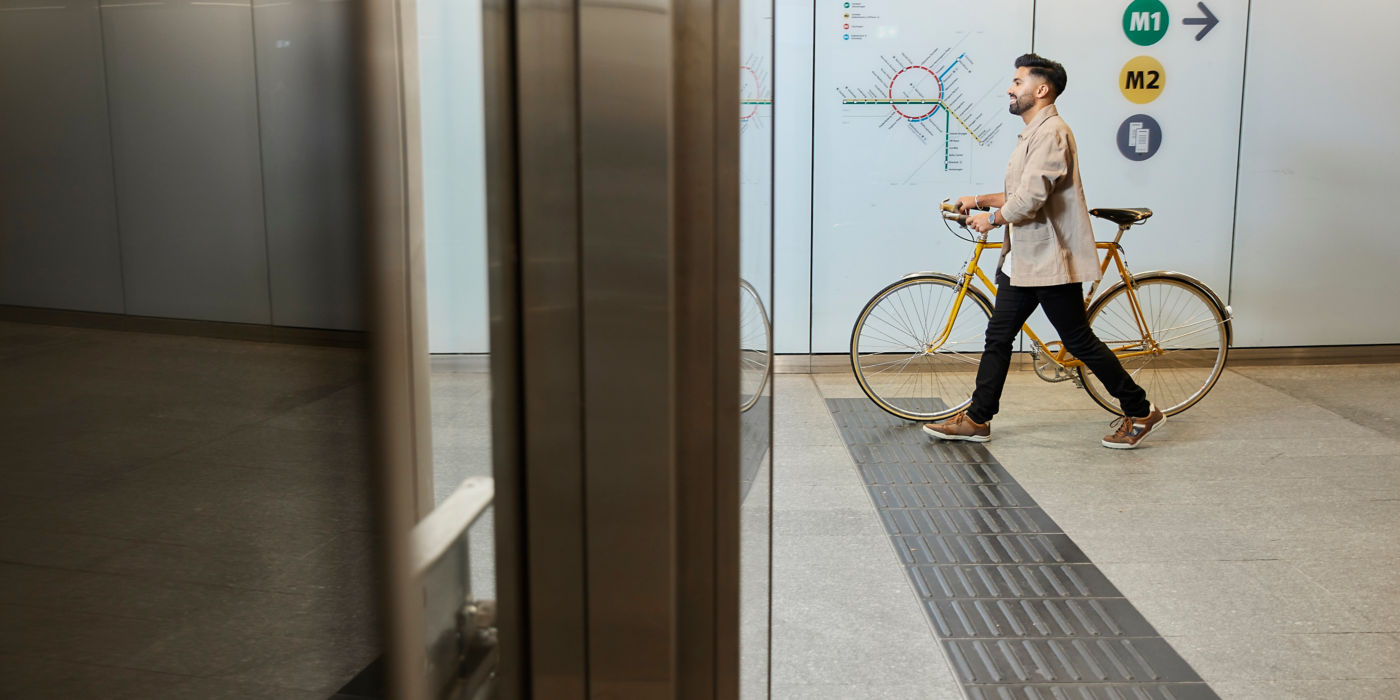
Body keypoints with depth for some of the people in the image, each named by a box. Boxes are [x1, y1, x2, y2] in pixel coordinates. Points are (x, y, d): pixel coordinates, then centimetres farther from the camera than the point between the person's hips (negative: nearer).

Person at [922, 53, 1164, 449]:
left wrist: (991, 218, -10)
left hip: (1051, 260, -10)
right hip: (1023, 259, 10)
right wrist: (979, 200, 15)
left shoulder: (1051, 132, -17)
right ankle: (977, 420, 16)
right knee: (998, 336, 9)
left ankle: (1141, 413, 13)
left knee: (1079, 341, -1)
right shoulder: (1034, 133, 17)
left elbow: (1030, 199, -25)